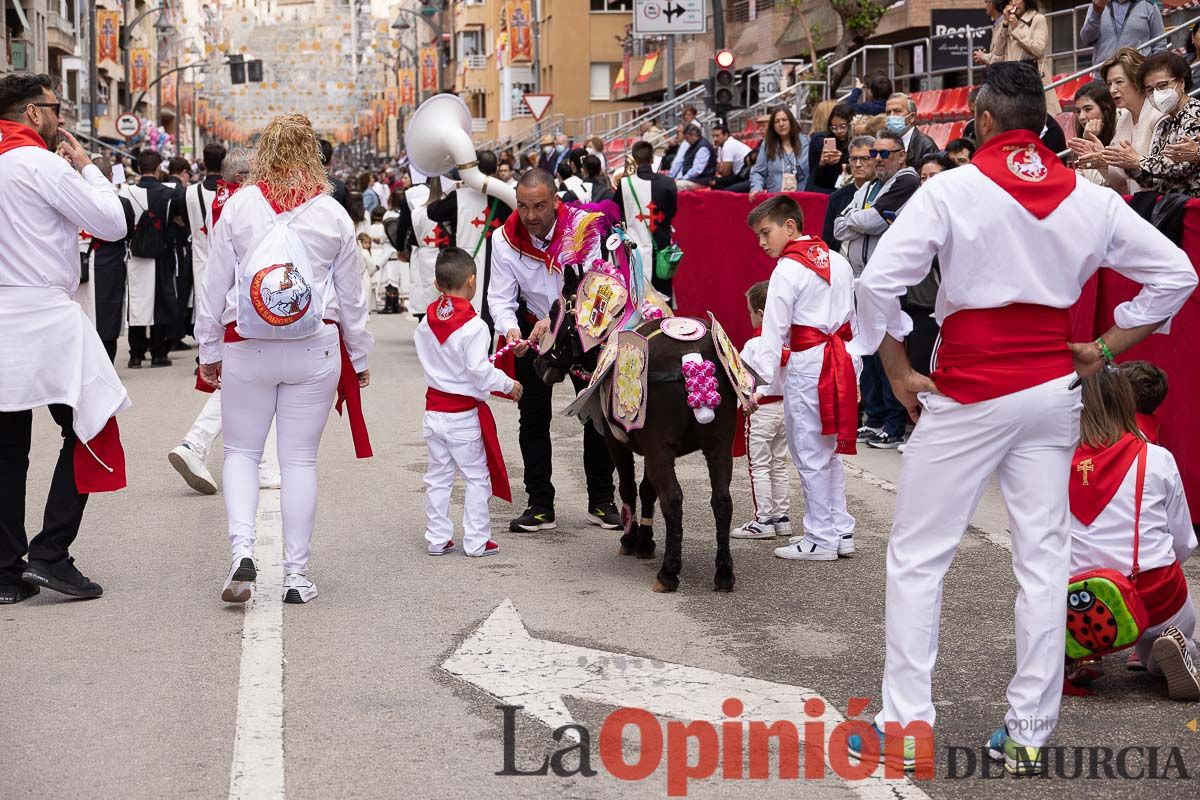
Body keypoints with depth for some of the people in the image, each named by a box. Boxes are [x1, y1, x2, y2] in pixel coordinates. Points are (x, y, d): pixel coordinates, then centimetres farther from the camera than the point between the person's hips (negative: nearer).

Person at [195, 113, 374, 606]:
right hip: (315, 349, 1)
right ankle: (296, 573, 9)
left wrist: (210, 351, 11)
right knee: (300, 458, 7)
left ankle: (242, 549, -8)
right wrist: (359, 357, 19)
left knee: (241, 451, 11)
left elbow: (215, 285, 1)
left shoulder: (239, 206, -2)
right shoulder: (333, 214, 2)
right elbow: (351, 294, 8)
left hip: (248, 349, -1)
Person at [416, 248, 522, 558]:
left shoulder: (426, 322, 2)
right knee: (476, 477, 6)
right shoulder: (473, 326, -19)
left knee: (438, 477, 13)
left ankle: (437, 538, 17)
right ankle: (476, 541, 8)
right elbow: (480, 371, -20)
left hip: (434, 411, 6)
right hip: (465, 414, -6)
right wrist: (509, 385, -6)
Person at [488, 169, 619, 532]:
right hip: (532, 329, 1)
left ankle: (601, 501, 17)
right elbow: (501, 297, -18)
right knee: (534, 417, 2)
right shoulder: (505, 239, -17)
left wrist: (555, 320, -45)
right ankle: (540, 505, 9)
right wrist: (511, 330, -39)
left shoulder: (582, 227, -23)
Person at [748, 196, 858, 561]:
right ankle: (841, 531, 21)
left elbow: (774, 330, -15)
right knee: (829, 451, 17)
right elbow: (853, 321, 15)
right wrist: (854, 375, 21)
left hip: (805, 366, -8)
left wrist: (761, 381, -16)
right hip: (839, 361, 8)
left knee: (810, 454, 1)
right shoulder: (838, 262, 11)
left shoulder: (788, 269, -11)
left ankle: (821, 539, 6)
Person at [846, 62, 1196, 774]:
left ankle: (908, 725, 6)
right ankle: (1030, 733, 13)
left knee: (917, 556, 6)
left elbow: (878, 282, -17)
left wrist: (899, 372, -6)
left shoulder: (952, 190, -10)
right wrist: (1108, 347, 8)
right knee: (1044, 560, 9)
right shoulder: (1091, 199, 2)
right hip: (1054, 391, 4)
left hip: (967, 395, -4)